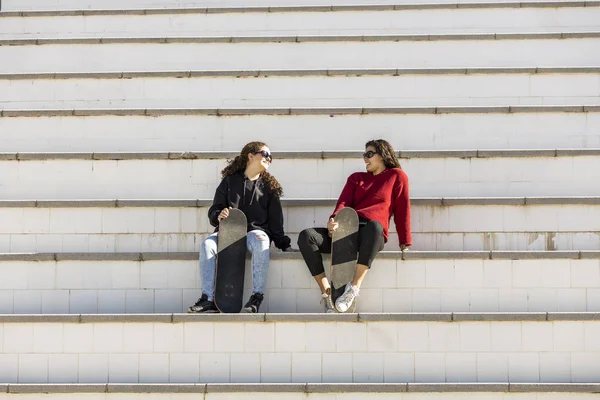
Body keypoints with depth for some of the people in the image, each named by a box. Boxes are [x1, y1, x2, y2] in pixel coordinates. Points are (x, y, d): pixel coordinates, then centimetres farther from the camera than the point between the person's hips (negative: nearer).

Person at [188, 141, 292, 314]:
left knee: (261, 242, -38)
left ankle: (257, 296, -33)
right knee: (207, 245, -30)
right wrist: (219, 215, -14)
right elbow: (213, 211, 10)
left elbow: (275, 218, 13)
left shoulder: (269, 185, 15)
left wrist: (282, 243, 3)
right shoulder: (229, 181, 12)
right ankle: (208, 299, -30)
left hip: (256, 230, -1)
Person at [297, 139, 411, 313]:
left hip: (371, 233, -5)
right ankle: (326, 293, -23)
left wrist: (405, 244, 4)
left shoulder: (396, 176, 17)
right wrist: (334, 221, -10)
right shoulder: (356, 178, 28)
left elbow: (402, 210, 11)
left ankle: (353, 289, -41)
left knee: (374, 225, -44)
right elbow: (343, 203, 12)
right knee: (306, 236, -22)